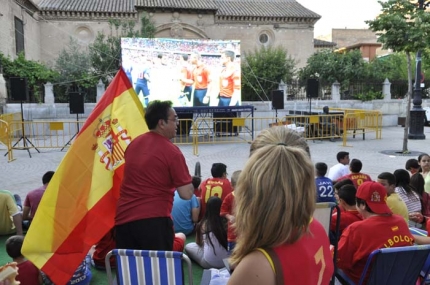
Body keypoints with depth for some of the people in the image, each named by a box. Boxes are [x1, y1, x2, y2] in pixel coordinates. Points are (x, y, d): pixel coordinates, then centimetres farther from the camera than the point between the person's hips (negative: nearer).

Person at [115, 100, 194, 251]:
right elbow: (186, 194, -11)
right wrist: (188, 182, 9)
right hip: (153, 220, -6)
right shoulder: (171, 152, -10)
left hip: (123, 218, 6)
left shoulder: (133, 144, 10)